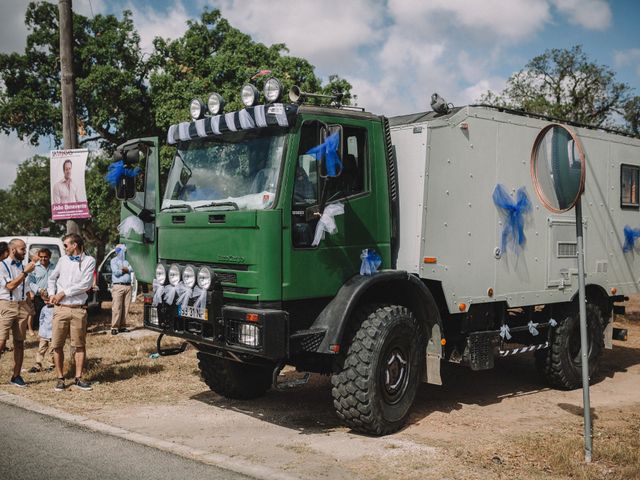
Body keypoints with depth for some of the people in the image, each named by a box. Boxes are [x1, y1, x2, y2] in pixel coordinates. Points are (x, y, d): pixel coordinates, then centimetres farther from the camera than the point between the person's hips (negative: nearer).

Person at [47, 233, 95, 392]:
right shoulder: (63, 260, 12)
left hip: (78, 309, -3)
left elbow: (86, 284, -10)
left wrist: (63, 293, -9)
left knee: (80, 345, 3)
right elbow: (52, 278, 24)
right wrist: (51, 294, 7)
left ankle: (78, 378, 13)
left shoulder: (89, 261, 0)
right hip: (60, 309, 3)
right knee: (57, 345, 2)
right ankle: (60, 379, 13)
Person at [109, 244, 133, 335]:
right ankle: (114, 327, -7)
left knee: (125, 307, 3)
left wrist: (124, 269, -10)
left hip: (128, 286, 5)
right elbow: (116, 272, -9)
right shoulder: (114, 260, 4)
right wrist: (126, 270, 0)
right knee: (117, 307, -8)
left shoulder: (127, 260, 17)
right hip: (118, 286, -4)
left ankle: (122, 326, 9)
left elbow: (132, 268, 2)